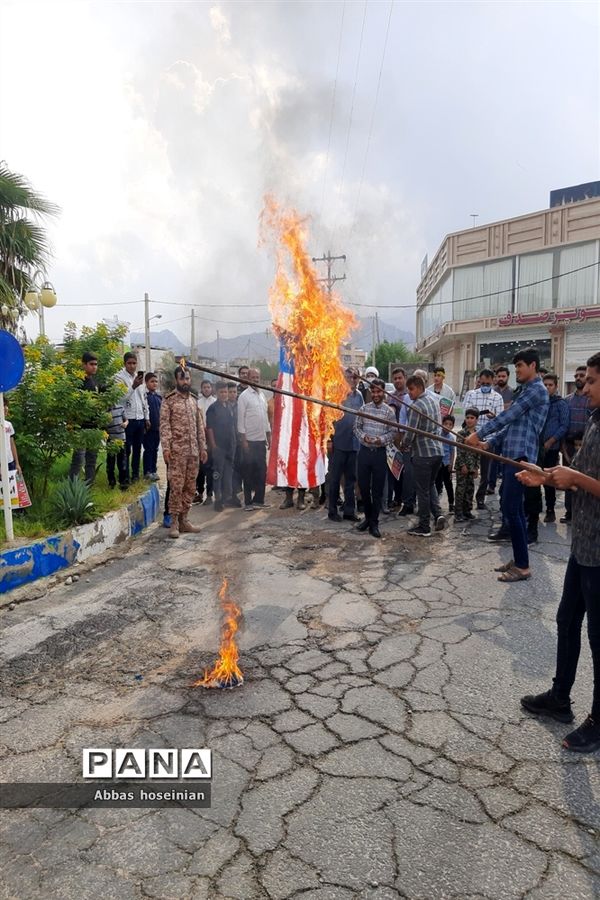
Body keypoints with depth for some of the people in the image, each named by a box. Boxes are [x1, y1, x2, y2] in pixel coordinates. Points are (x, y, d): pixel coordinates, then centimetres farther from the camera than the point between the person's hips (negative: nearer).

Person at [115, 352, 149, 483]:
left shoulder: (139, 376, 14)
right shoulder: (119, 377, -7)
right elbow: (121, 397, -18)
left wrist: (147, 417, 14)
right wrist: (133, 387, -27)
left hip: (140, 419, 6)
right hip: (128, 419, -6)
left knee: (137, 448, 13)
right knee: (126, 450, 1)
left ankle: (135, 474, 23)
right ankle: (126, 476, 9)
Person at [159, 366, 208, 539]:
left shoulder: (194, 401, 16)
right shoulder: (168, 400, -2)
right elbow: (164, 425, -9)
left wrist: (203, 447, 12)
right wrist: (166, 447, -18)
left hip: (193, 451, 6)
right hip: (177, 450, -6)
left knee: (190, 487, 7)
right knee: (176, 486, -6)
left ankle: (184, 519, 16)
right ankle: (174, 522, 1)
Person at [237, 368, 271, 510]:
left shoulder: (262, 395, 13)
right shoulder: (244, 396, -6)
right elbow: (240, 419, -9)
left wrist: (269, 437, 13)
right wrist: (243, 440, -13)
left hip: (261, 440, 6)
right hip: (249, 440, -6)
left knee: (261, 470, 9)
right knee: (248, 471, 1)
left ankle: (259, 499, 18)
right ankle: (248, 502, 8)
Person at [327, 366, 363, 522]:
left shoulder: (358, 395, 8)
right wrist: (329, 438, -12)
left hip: (354, 443, 5)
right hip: (338, 443, -5)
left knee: (351, 478, 11)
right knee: (335, 478, 5)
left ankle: (349, 510, 20)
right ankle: (332, 511, 15)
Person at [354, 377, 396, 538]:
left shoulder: (389, 411, -1)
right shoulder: (364, 408, 5)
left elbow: (394, 432, -1)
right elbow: (356, 426, 7)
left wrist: (382, 439, -17)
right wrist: (363, 436, -11)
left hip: (380, 453, -2)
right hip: (364, 451, 2)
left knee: (377, 489, 2)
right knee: (363, 486, 8)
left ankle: (374, 523, 12)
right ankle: (368, 516, 28)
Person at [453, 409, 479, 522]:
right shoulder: (461, 433, -6)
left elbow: (478, 452, 13)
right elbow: (459, 451, -11)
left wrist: (476, 467, 9)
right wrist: (463, 465, -16)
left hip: (472, 466, 6)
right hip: (462, 465, -6)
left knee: (470, 489, 9)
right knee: (461, 489, -4)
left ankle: (467, 511, 19)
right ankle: (458, 513, -1)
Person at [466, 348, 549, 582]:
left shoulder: (536, 390, -9)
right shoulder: (526, 391, 23)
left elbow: (506, 417, -15)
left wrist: (478, 434, -11)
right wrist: (488, 443, 11)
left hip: (520, 457, -10)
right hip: (512, 455, 10)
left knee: (511, 510, -10)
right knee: (514, 509, 12)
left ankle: (523, 567, -4)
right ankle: (518, 560, 20)